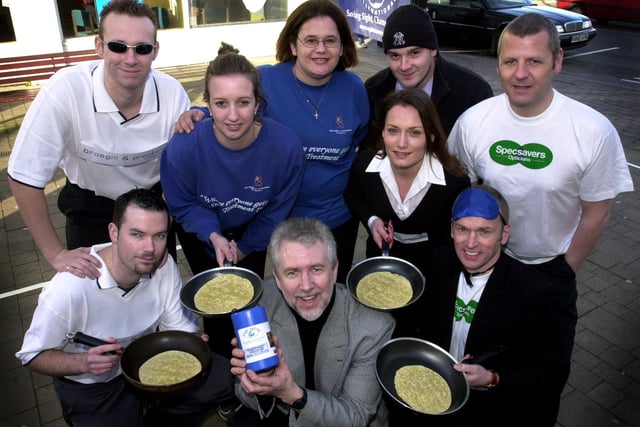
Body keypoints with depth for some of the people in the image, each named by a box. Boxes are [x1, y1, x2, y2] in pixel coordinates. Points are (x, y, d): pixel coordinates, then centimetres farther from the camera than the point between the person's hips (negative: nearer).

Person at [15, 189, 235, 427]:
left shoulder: (164, 265, -19)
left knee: (224, 378, -8)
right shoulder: (67, 289, -31)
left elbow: (179, 326, -7)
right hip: (92, 386, -3)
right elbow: (32, 356, -15)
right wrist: (84, 363, -34)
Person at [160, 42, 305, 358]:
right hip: (202, 232, -1)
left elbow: (278, 208, -14)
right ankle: (220, 358, 37)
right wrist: (214, 237, -31)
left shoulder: (286, 145, -33)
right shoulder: (183, 147, -35)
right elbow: (182, 204, -15)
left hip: (252, 233, 1)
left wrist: (245, 246, -4)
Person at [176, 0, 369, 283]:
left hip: (339, 217, 2)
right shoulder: (264, 80, -15)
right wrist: (198, 115, -24)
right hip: (281, 217, -2)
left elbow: (366, 143, 8)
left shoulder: (353, 88, -7)